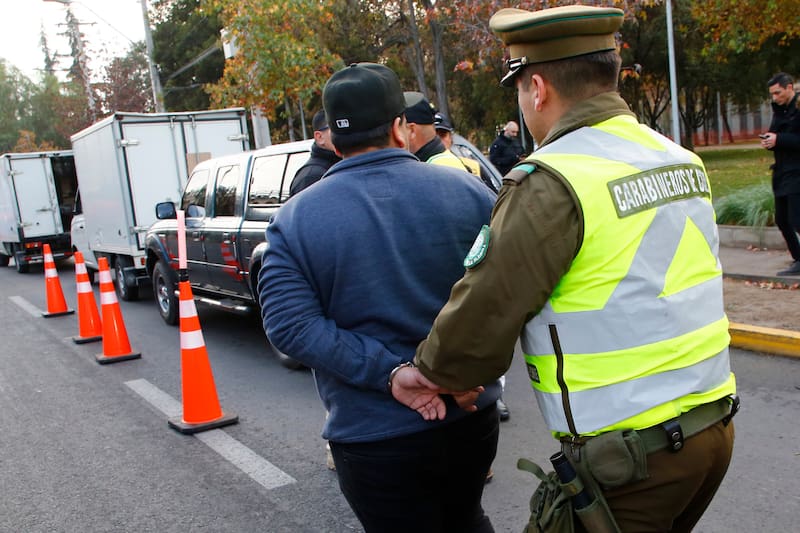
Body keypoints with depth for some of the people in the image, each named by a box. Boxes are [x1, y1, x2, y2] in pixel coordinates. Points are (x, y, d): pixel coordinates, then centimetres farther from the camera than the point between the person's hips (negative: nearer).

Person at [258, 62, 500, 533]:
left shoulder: (294, 220, -8)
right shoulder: (465, 189, -6)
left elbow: (291, 325, -18)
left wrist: (390, 372, -19)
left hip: (373, 437, -2)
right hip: (472, 417, 3)